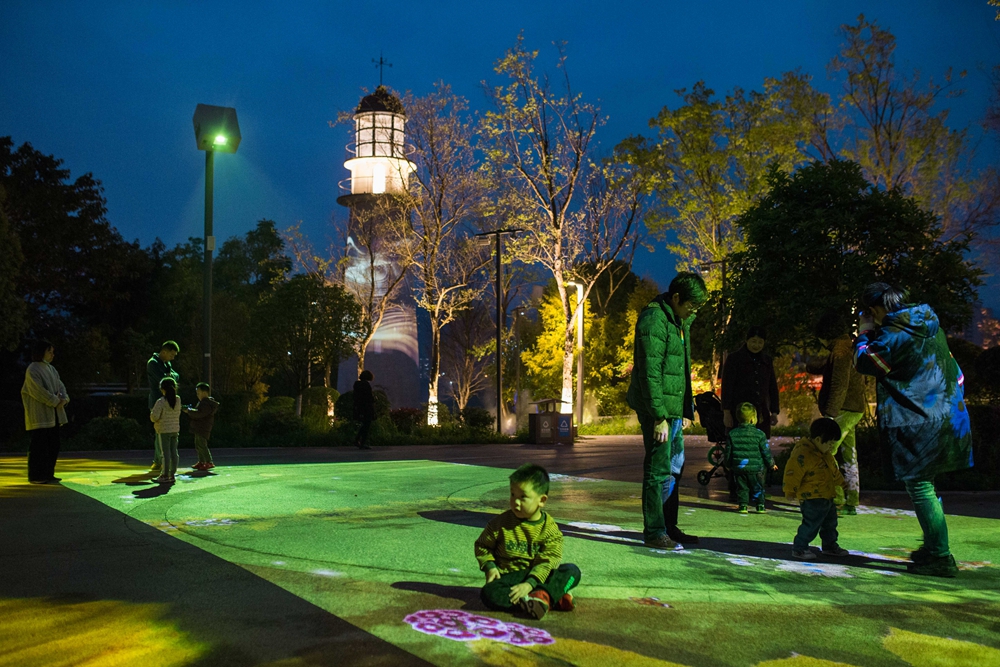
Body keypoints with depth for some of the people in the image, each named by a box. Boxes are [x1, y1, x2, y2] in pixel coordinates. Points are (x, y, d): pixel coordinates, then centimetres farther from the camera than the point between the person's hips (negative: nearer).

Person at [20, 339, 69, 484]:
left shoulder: (51, 369, 16)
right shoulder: (33, 370, -10)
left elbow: (60, 386, 9)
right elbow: (39, 391, -18)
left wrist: (64, 399, -9)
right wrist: (56, 401, -16)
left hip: (53, 415, 9)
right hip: (40, 415, -8)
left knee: (53, 445, 10)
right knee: (39, 445, -5)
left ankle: (48, 474, 18)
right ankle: (36, 476, 1)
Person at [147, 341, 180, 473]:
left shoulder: (167, 364, 18)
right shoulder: (153, 363, -9)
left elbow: (177, 377, 8)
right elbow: (163, 379, -19)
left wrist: (171, 375, -11)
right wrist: (172, 378, -2)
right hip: (158, 402, -9)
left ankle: (158, 461, 16)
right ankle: (161, 462, -4)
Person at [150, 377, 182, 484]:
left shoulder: (161, 402, -15)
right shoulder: (178, 400, 3)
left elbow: (154, 417, -16)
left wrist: (152, 414, 5)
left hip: (164, 430, -5)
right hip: (175, 429, 5)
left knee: (166, 452, -2)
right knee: (174, 452, 9)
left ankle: (165, 476, 2)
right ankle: (172, 474, 14)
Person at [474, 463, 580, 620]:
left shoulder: (550, 528, -5)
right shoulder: (501, 523, -2)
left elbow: (546, 561, -13)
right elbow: (482, 545, 8)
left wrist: (529, 584, -27)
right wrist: (490, 567, -10)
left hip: (537, 576, 1)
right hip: (508, 576, 0)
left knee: (572, 571, -19)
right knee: (489, 594, -33)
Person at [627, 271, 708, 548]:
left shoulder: (679, 320, 14)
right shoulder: (654, 320, -16)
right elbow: (650, 373, -20)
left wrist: (685, 409, 15)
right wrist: (659, 417, -22)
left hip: (674, 408, 10)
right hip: (657, 409, -10)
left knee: (675, 468, 16)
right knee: (658, 471, -3)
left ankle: (669, 527, 27)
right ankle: (654, 532, 7)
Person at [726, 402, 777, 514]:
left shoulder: (732, 434, -2)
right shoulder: (759, 434, -8)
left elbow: (728, 452, 3)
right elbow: (766, 452, -2)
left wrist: (729, 465, 17)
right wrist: (771, 464, 13)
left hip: (738, 468, 2)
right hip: (755, 467, -2)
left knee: (742, 488, 12)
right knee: (757, 488, 12)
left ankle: (743, 506, 9)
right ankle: (760, 506, 14)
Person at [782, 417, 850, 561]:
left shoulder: (826, 455, 10)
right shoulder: (802, 454, -24)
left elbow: (834, 471, 26)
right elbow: (792, 472, -24)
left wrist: (839, 484, 30)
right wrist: (790, 492, -20)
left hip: (827, 497, 10)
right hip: (812, 499, -10)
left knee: (830, 523, 21)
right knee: (811, 524, -8)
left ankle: (830, 546, 37)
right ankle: (799, 548, 5)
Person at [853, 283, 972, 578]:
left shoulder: (894, 335, -18)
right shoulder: (931, 325, 9)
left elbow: (863, 362, -10)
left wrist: (864, 335, 8)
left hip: (916, 421, -9)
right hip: (946, 417, 9)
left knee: (920, 488, -2)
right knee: (924, 486, 20)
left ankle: (941, 558, 1)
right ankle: (933, 547, 26)